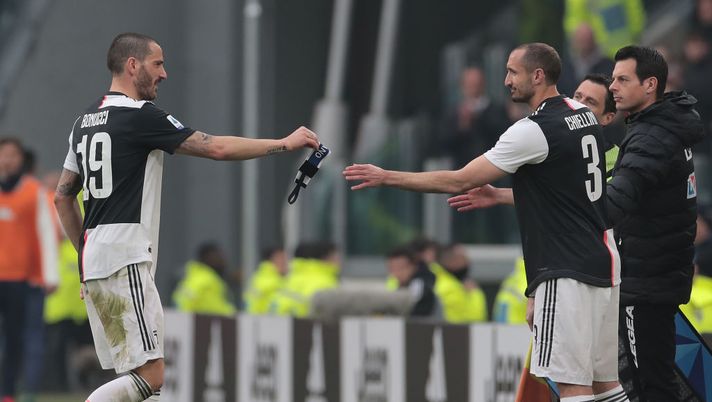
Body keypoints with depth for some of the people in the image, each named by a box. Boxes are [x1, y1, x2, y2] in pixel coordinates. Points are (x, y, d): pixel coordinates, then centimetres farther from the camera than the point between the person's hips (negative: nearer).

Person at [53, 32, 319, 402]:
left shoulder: (85, 122, 16)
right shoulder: (140, 116, -10)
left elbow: (63, 197, 21)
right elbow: (217, 148, -11)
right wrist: (285, 143, -1)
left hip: (93, 261, 9)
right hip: (124, 262, -9)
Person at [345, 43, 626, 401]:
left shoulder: (534, 131, -14)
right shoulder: (584, 115, 12)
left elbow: (458, 182, -13)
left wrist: (387, 178, -6)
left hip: (567, 274, -9)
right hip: (603, 264, 9)